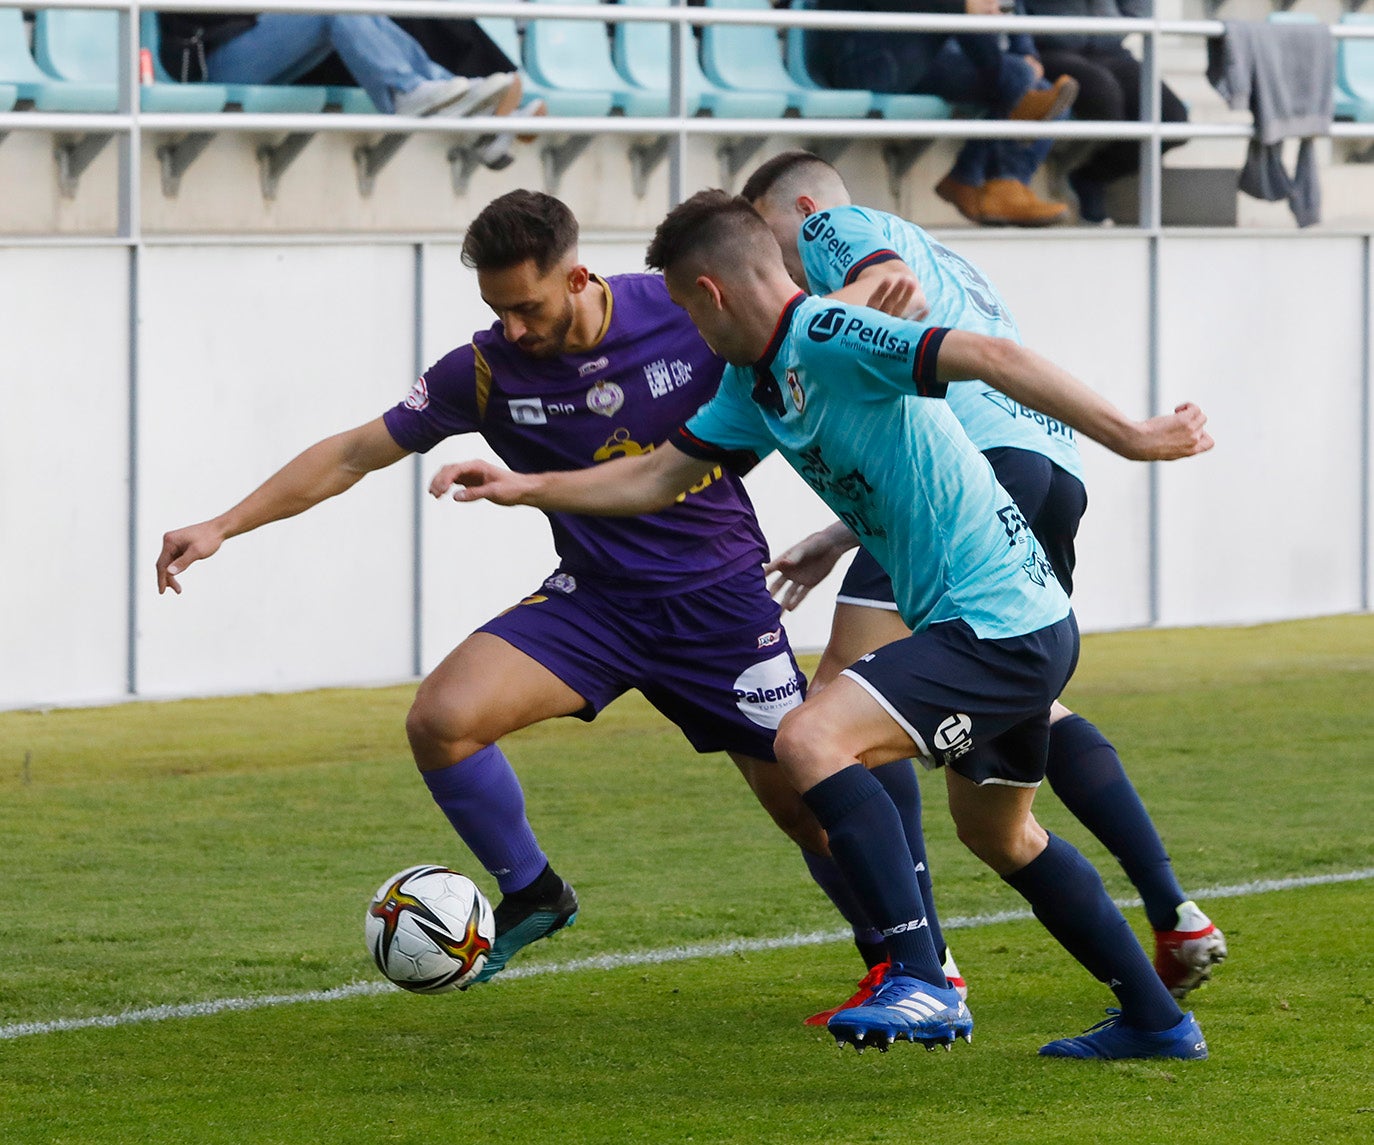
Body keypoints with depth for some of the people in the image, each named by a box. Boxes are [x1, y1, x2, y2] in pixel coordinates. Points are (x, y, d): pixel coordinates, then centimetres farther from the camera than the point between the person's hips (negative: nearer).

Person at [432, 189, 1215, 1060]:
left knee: (812, 741, -22)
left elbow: (989, 357, -27)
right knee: (998, 833, 26)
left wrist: (1130, 437, -32)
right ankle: (1157, 1021, 36)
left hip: (998, 626, -11)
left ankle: (924, 983, -26)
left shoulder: (827, 336, -17)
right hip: (1026, 627, 11)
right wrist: (527, 488, 21)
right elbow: (659, 477, 25)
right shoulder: (755, 381, 12)